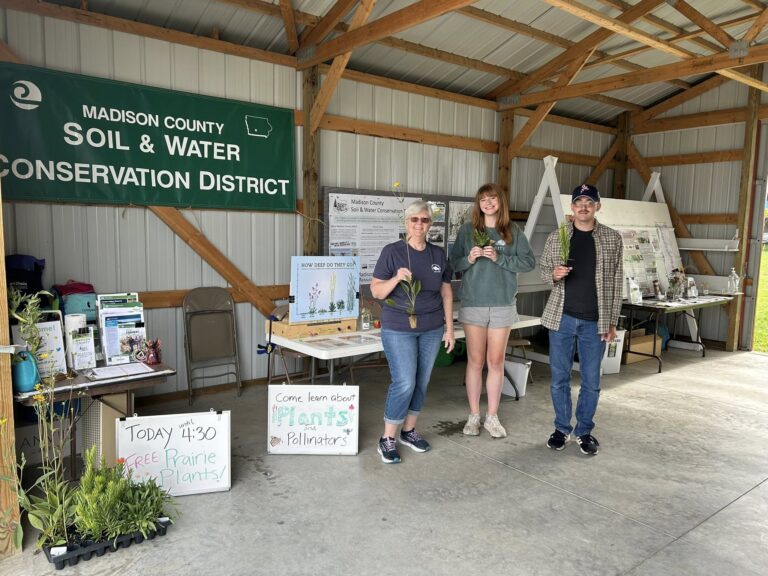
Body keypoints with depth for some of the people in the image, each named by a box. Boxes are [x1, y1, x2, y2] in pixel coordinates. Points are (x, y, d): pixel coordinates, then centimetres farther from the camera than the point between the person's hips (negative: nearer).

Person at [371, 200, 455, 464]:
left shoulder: (438, 254, 6)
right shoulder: (392, 251, -6)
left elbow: (446, 293, 11)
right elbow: (376, 291, -6)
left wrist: (449, 328, 8)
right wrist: (396, 278, -24)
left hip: (431, 329, 5)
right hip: (399, 328, -4)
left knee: (422, 382, 11)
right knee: (404, 383, -8)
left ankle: (408, 431, 28)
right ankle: (387, 439, 8)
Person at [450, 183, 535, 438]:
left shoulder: (513, 232, 4)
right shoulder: (467, 230, 3)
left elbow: (529, 261, -1)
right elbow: (453, 263, 4)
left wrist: (500, 258, -12)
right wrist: (469, 259, -15)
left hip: (503, 304, 1)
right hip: (473, 303, 0)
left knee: (496, 362, 6)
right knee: (475, 361, 5)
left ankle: (492, 417, 18)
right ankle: (474, 416, 17)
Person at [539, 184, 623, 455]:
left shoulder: (612, 239, 1)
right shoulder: (556, 238, 3)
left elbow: (616, 281, 3)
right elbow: (543, 269, 11)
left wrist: (612, 321, 0)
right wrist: (553, 274, -14)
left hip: (595, 321, 0)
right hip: (562, 318, 1)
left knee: (591, 381, 8)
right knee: (559, 378, 8)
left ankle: (584, 431, 24)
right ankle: (562, 428, 24)